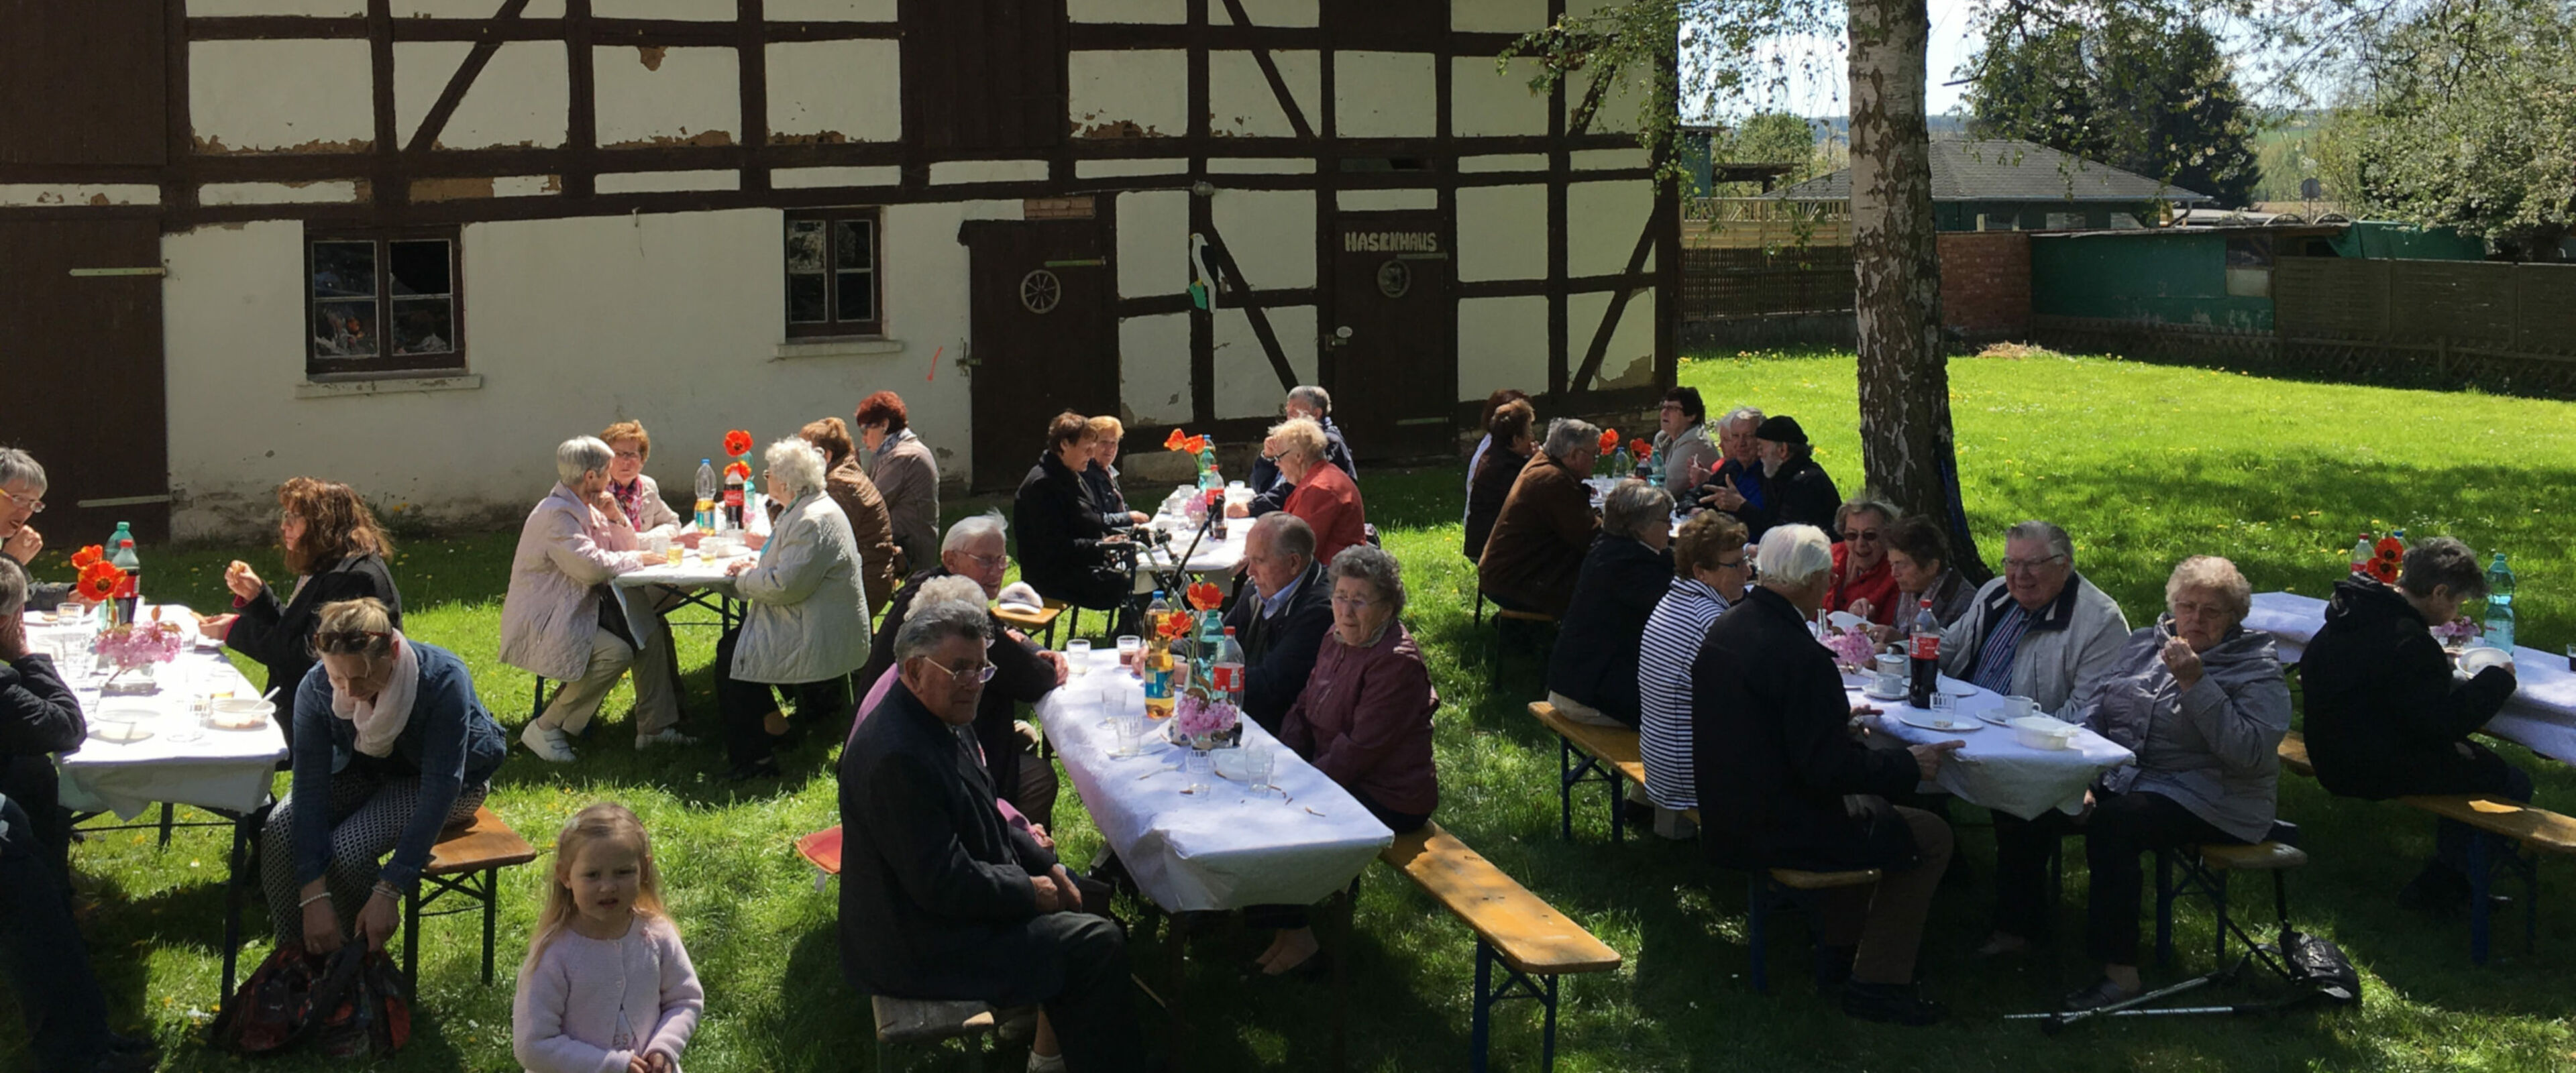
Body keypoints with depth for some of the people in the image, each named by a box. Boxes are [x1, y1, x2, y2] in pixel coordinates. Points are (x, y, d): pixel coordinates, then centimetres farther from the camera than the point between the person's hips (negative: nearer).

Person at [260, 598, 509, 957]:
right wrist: (314, 897, -33)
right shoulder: (316, 688, -24)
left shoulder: (443, 681, -35)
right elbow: (310, 788, -25)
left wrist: (388, 892, -36)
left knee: (347, 849, -28)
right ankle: (294, 952, -2)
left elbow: (440, 792, -33)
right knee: (279, 831, -23)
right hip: (364, 770, 4)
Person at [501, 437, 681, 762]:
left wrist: (616, 518, -3)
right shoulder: (556, 515, -21)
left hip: (579, 610, 10)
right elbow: (593, 567, -29)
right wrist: (642, 558, -14)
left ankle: (654, 728, 0)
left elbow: (625, 548, 16)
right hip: (543, 623, -10)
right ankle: (545, 730, -14)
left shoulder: (586, 508, 11)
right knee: (616, 653, -27)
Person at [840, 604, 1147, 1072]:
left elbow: (983, 821, 18)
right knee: (1099, 945, -12)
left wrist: (1045, 863, 4)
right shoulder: (896, 756, -28)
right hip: (917, 950, -11)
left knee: (1092, 900, 18)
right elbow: (941, 884, -28)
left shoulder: (931, 722, 6)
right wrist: (1030, 891, -15)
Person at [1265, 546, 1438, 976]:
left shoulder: (1397, 663, -23)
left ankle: (1297, 939, -1)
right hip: (1340, 778, 9)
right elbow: (1304, 709, 12)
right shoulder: (1337, 639, 5)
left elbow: (1359, 750, -25)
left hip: (1388, 800, -9)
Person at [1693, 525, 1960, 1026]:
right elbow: (1828, 768, -24)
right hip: (1777, 831, -9)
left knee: (1867, 806, 33)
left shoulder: (1723, 629, 1)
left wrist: (1837, 720, 22)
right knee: (1930, 837, 4)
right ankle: (1877, 982, 7)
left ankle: (1839, 948, 38)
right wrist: (1909, 766, -10)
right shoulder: (1800, 656, -26)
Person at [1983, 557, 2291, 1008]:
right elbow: (2089, 708, 12)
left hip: (2206, 800, -6)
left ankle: (2119, 971, -31)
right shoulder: (2144, 644, 15)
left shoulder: (2257, 670, -2)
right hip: (2117, 779, 6)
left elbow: (2249, 751, -18)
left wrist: (2195, 683, -21)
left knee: (2113, 822, -35)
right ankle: (2015, 930, -2)